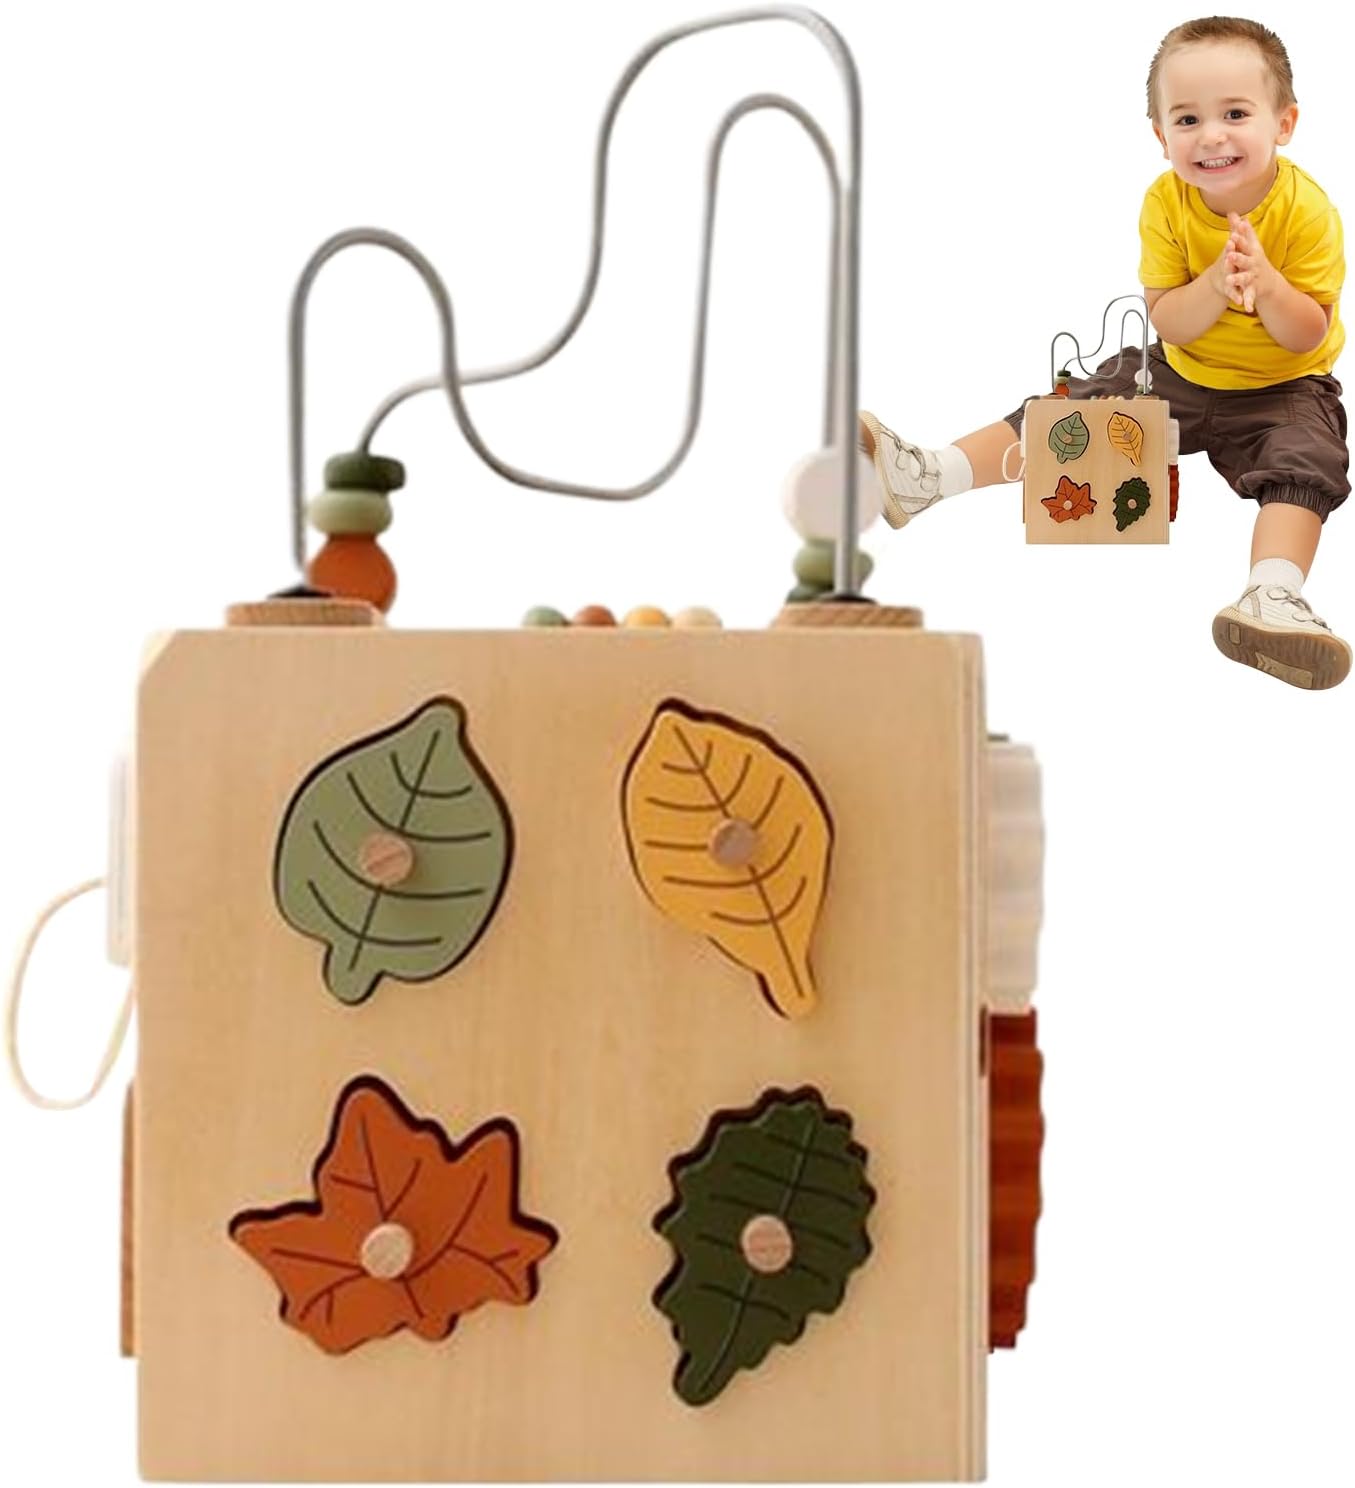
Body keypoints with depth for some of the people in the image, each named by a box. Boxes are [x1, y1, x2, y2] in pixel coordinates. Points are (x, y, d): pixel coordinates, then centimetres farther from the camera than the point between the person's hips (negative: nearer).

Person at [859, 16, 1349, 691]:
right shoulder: (1166, 203, -12)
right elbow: (1167, 323, -12)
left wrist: (1266, 286, -36)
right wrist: (1214, 286, -33)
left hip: (1283, 389, -3)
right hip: (1179, 375, 3)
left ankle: (1272, 593, -48)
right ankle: (927, 477, -6)